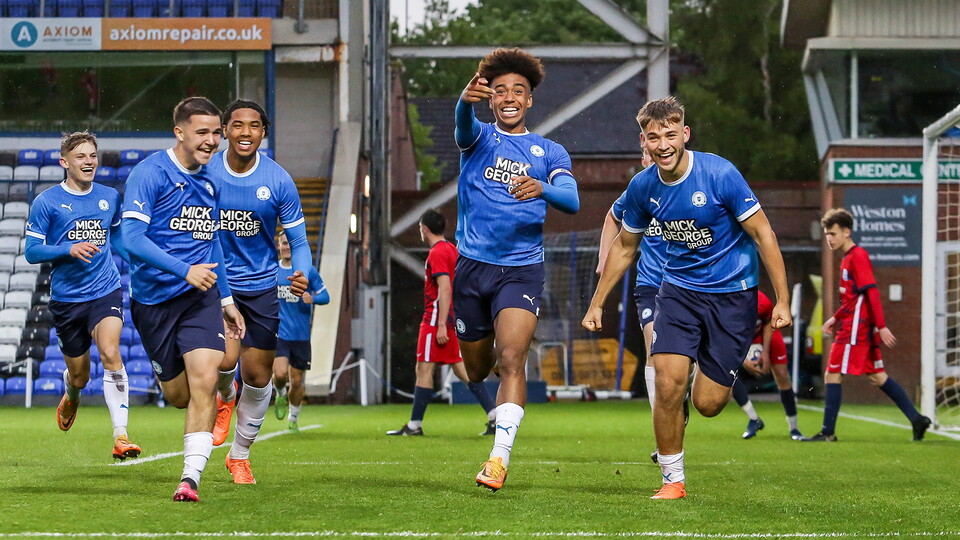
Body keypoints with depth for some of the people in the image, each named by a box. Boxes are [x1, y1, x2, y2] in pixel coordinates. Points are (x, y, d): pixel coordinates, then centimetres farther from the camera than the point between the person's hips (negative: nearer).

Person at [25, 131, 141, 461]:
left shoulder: (110, 197, 7)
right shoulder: (47, 202, -4)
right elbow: (31, 252, -6)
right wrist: (70, 250, -20)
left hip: (106, 292, 1)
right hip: (66, 298, -1)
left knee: (110, 354, -24)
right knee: (79, 375, 9)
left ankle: (121, 437, -28)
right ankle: (70, 398, 49)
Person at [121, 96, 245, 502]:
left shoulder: (209, 180, 10)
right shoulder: (150, 173, -9)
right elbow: (132, 237, -18)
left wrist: (226, 299, 23)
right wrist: (185, 270, -26)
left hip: (201, 296, 3)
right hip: (154, 300, -3)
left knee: (203, 382, -16)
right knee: (178, 395, 6)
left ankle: (191, 477, -16)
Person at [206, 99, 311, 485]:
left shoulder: (278, 181, -9)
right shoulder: (204, 172, -8)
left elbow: (298, 241, -4)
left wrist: (301, 274, -23)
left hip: (262, 288, 1)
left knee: (257, 376, 4)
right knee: (224, 360, -22)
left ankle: (240, 455, 26)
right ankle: (225, 397, 17)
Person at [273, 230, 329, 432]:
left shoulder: (308, 271, 2)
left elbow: (325, 296, 3)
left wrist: (312, 298, -18)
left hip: (301, 335, 1)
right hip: (278, 332, -1)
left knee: (296, 381, 6)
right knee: (280, 373, -21)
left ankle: (293, 419, 27)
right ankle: (281, 395, 14)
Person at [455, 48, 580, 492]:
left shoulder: (549, 152, 7)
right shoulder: (479, 138, 5)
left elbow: (571, 200, -10)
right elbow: (463, 126, -21)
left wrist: (541, 188, -33)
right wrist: (466, 100, -46)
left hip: (522, 269, -1)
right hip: (472, 267, 1)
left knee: (511, 359, -20)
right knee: (477, 369, 10)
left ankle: (499, 459, -25)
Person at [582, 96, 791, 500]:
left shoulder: (720, 174, -19)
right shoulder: (643, 187, -5)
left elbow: (762, 233, -12)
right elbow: (624, 246, 12)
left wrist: (782, 301, -14)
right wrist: (597, 303, 14)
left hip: (732, 292, -3)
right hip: (678, 290, 3)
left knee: (708, 403, -4)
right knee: (668, 383, -16)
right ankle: (672, 480, 0)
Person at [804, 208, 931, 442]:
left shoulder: (857, 256, -12)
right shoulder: (848, 258, 18)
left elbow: (872, 292, -19)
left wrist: (882, 326, -23)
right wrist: (836, 318, 21)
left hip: (855, 327, -10)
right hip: (862, 328, 10)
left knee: (832, 375, -7)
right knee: (877, 376, 11)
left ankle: (828, 432, -5)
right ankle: (917, 419, 11)